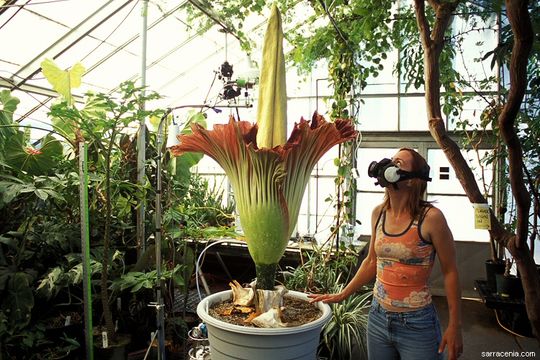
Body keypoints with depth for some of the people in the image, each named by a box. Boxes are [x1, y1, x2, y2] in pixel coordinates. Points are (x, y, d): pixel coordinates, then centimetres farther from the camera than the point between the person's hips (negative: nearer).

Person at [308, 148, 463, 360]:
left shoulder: (430, 218, -17)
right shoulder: (378, 213, -1)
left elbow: (450, 272, -8)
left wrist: (454, 326, -7)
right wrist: (342, 295, 14)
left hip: (417, 324, -5)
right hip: (378, 318, 5)